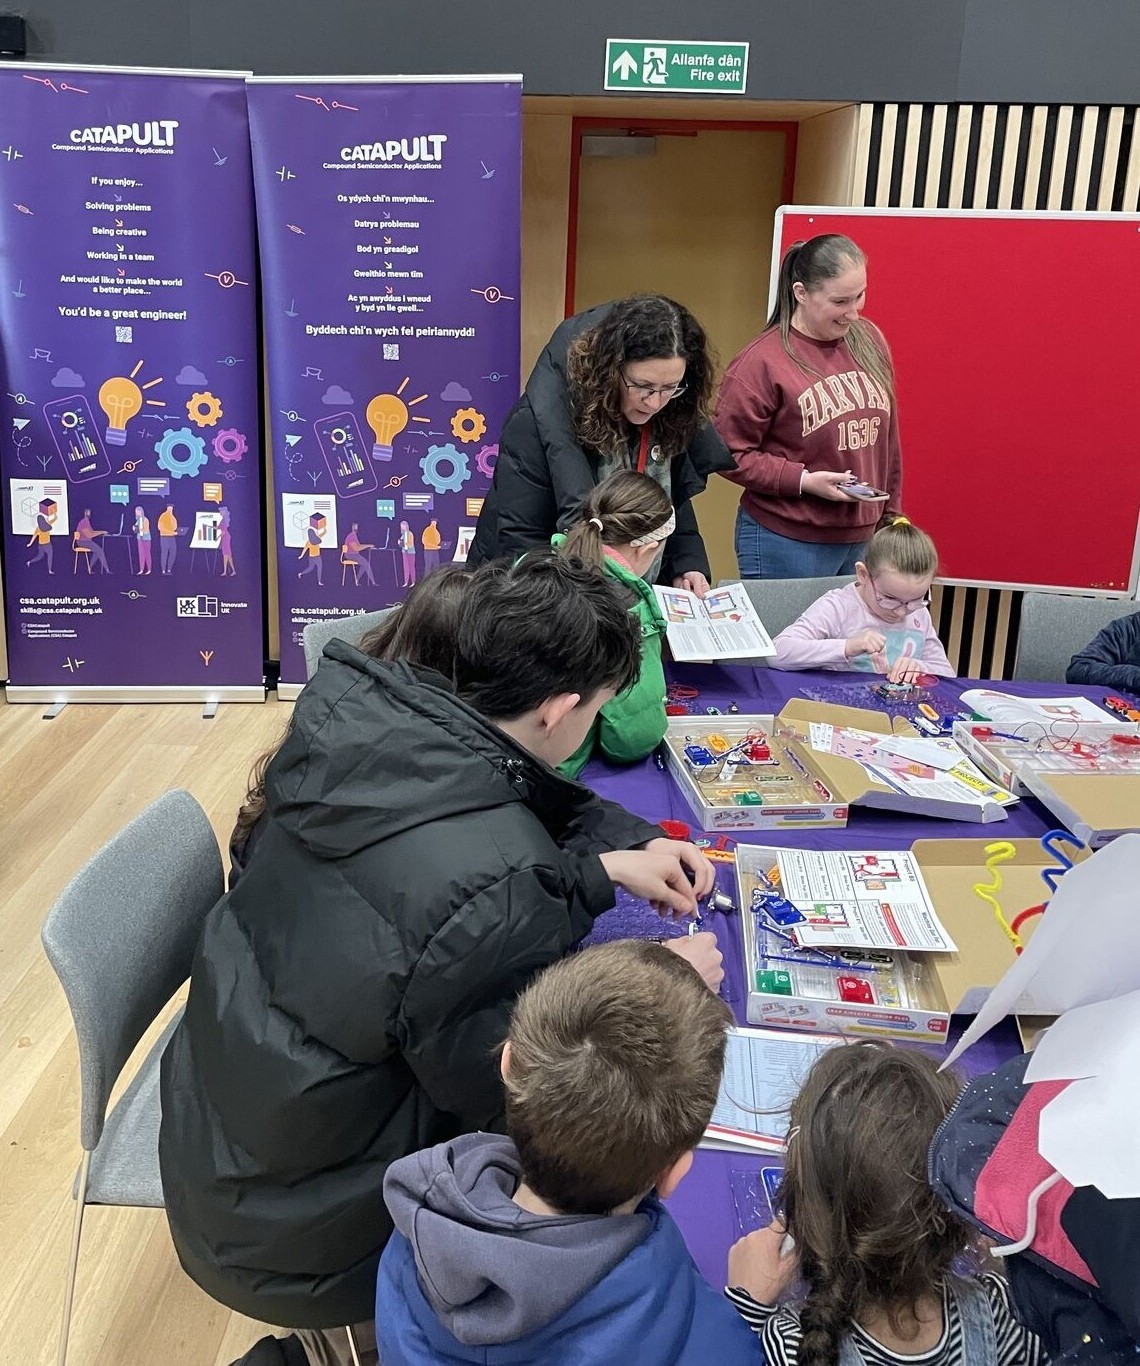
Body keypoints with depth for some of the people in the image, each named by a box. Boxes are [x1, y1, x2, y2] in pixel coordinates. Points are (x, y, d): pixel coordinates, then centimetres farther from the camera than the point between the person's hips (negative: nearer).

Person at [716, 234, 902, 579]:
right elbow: (731, 453, -10)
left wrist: (891, 512, 17)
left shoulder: (869, 340, 7)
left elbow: (887, 437, 15)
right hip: (786, 544, -5)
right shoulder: (762, 361, -11)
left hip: (863, 538, 5)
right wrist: (804, 481, -17)